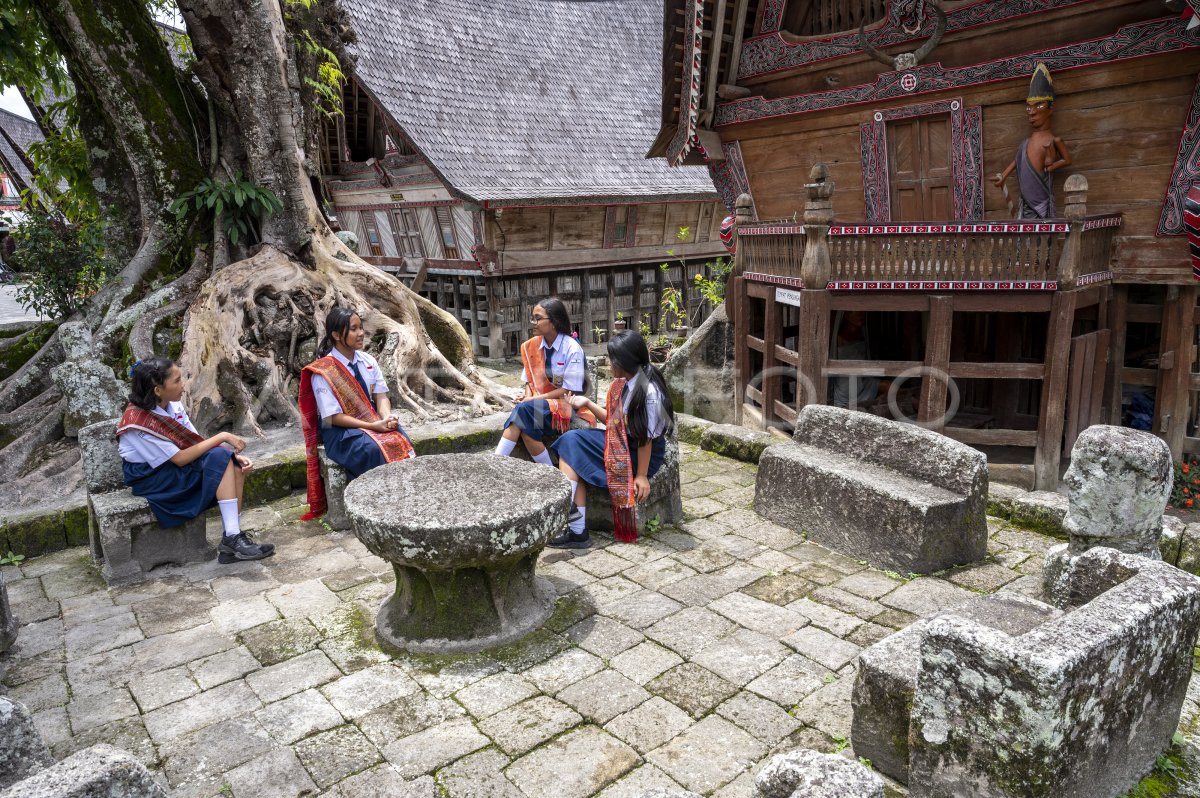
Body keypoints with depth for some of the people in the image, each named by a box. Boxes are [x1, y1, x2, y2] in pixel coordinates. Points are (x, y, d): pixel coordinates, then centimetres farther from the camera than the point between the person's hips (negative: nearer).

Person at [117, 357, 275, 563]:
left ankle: (233, 538, -19)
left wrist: (233, 454, -16)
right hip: (152, 479, -7)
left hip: (177, 468, 7)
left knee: (236, 466, -15)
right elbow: (180, 459, -25)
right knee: (220, 458, -27)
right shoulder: (138, 421, -25)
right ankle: (232, 540, -28)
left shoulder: (172, 405, -3)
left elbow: (195, 442, -1)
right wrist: (222, 437, -23)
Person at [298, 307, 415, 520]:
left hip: (373, 420, 5)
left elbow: (381, 396, 5)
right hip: (340, 431, -5)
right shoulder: (322, 372, -13)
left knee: (401, 440, -24)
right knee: (374, 449, -32)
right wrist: (373, 426, -22)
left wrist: (387, 418, -17)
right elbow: (333, 417, -15)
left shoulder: (368, 361, 3)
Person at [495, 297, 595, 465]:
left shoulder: (572, 349, -13)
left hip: (567, 405, -4)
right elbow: (530, 380, 11)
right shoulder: (532, 346, 4)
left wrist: (534, 399, -19)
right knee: (525, 423, -31)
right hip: (540, 403, 4)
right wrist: (527, 397, -12)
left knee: (525, 409, -32)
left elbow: (568, 390, -14)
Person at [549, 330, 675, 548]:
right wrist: (588, 404, 6)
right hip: (620, 443, 8)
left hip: (639, 454, -8)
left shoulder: (648, 391, -21)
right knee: (572, 440, -8)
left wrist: (642, 475, -16)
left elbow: (646, 436, -19)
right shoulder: (622, 383, 4)